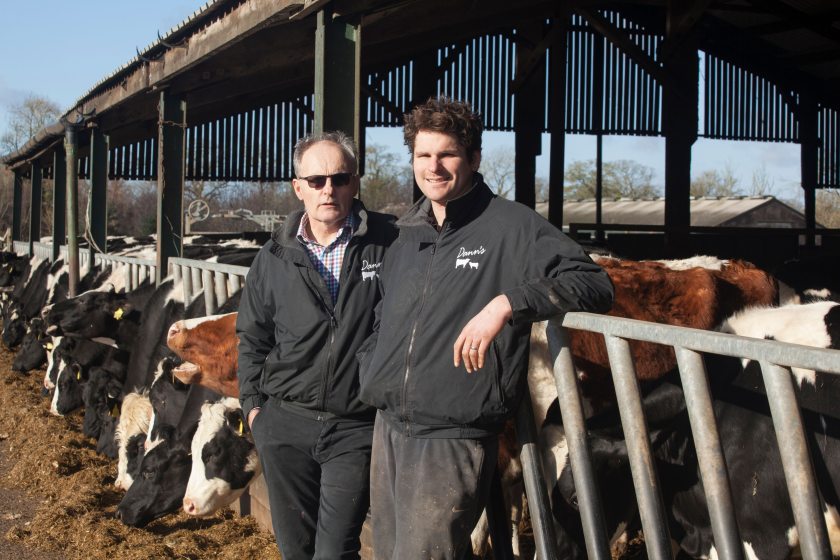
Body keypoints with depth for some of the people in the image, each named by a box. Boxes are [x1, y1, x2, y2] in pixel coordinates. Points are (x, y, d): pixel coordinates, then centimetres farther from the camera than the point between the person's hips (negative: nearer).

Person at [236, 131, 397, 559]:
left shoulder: (388, 244, -6)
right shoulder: (275, 257, 5)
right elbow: (252, 337, 14)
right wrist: (252, 403, 9)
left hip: (355, 428, -3)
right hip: (283, 423, 4)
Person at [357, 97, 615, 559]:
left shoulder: (512, 226, -6)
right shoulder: (406, 237, 15)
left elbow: (595, 285, -15)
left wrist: (507, 303, -26)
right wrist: (369, 377, 14)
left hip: (454, 441, -7)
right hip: (388, 432, 7)